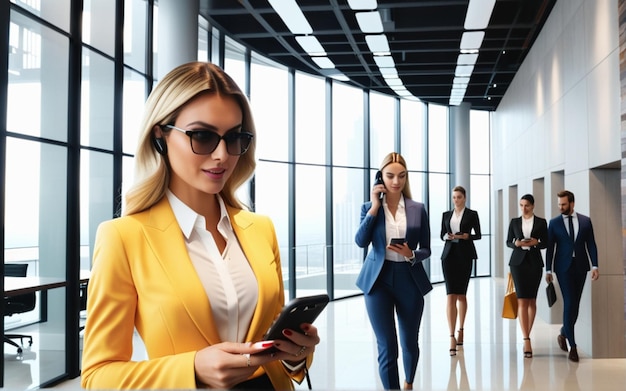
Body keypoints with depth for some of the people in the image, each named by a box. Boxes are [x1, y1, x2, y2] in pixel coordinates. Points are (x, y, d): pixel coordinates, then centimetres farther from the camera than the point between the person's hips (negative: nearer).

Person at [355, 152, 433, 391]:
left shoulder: (418, 209, 1)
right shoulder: (369, 207, 1)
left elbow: (426, 250, 3)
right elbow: (361, 241, -14)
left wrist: (411, 255, -18)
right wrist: (374, 207, -15)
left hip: (410, 280, 1)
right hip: (378, 280, -1)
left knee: (410, 342, 16)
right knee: (386, 347, -2)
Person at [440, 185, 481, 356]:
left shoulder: (472, 214, 4)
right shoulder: (446, 215, 12)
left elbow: (478, 235, 3)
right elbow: (442, 234, 12)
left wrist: (465, 236, -15)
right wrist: (448, 236, -10)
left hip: (465, 255, -1)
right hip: (449, 254, 1)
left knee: (461, 294, 9)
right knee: (451, 295, -9)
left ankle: (461, 329, 29)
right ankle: (452, 337, -14)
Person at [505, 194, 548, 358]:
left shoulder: (541, 222, 5)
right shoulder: (514, 222, 8)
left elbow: (546, 243, 5)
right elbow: (508, 242, 9)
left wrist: (536, 242, -15)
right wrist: (516, 243, -12)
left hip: (534, 262, 1)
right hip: (518, 262, 0)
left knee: (532, 300, 8)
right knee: (522, 300, -10)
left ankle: (527, 335, 22)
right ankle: (526, 339, -14)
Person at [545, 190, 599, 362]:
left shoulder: (585, 221, 6)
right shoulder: (554, 223, 3)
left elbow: (591, 244, 5)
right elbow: (550, 247, 3)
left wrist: (595, 265, -4)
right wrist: (548, 270, -1)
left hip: (580, 267, 2)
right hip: (563, 267, -2)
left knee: (575, 304, 7)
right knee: (569, 303, -8)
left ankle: (563, 333, 30)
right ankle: (572, 345, -5)